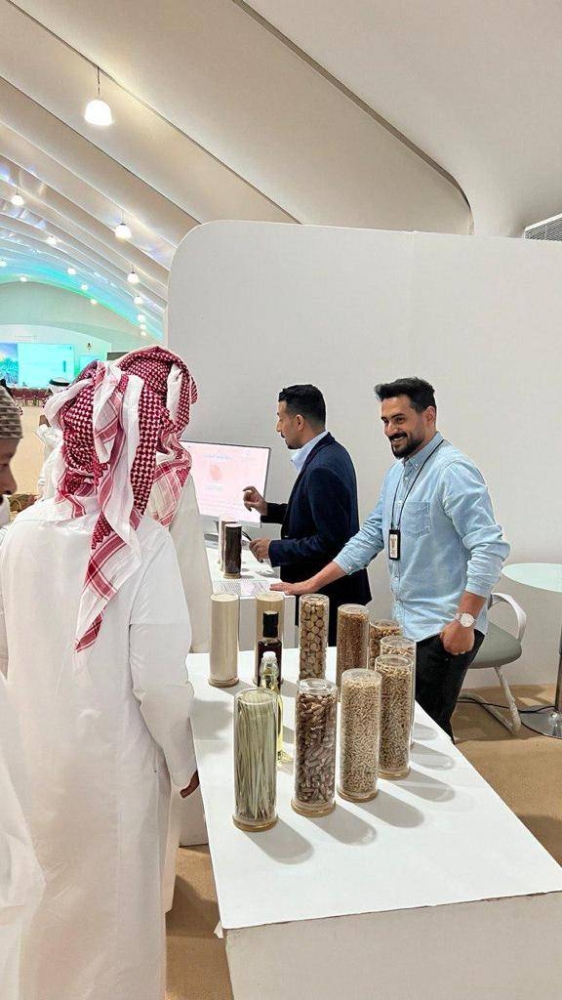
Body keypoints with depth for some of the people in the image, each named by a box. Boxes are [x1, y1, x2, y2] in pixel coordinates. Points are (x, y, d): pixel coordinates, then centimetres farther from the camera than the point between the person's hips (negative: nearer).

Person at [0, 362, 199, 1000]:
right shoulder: (143, 545, -23)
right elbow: (158, 681, -21)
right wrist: (183, 763, -4)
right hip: (113, 763, -5)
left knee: (58, 894, 28)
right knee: (115, 908, 19)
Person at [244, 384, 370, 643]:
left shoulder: (321, 469, -24)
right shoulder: (332, 453, 7)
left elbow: (329, 541, -25)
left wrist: (275, 550, -15)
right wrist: (268, 509, 12)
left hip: (329, 593, -10)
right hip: (333, 587, 10)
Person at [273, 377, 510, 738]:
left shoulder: (453, 471, -15)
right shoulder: (398, 472, 12)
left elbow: (490, 548, -20)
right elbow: (370, 537, 14)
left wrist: (465, 621, -22)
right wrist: (311, 584, 11)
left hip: (444, 630, -8)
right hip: (406, 623, 8)